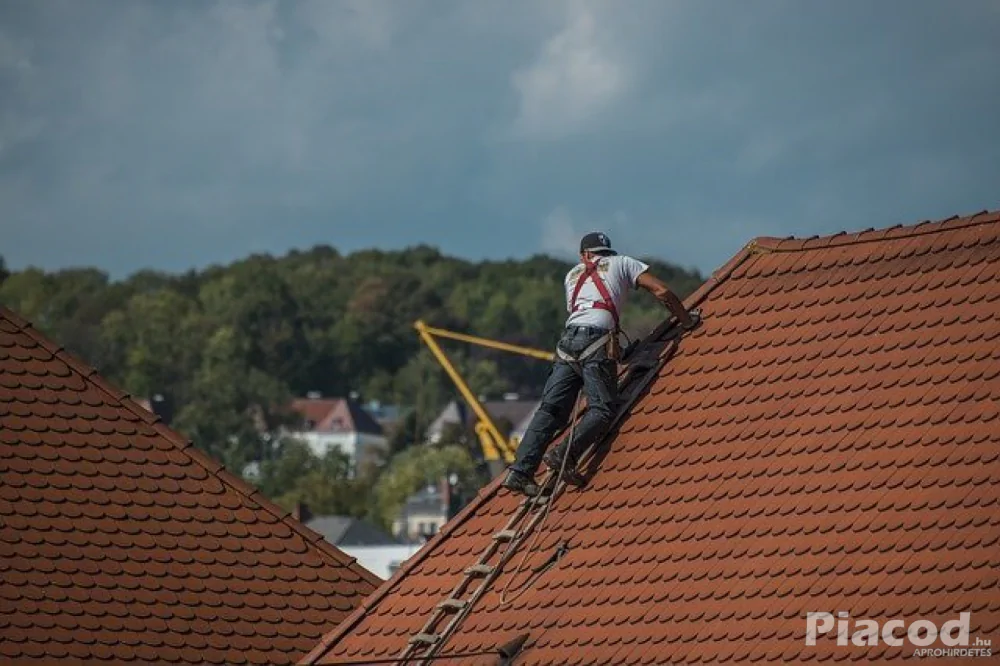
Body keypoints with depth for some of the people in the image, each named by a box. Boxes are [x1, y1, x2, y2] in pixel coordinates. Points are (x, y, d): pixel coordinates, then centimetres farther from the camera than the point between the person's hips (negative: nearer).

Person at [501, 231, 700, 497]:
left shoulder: (573, 274, 32)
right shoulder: (621, 263, 21)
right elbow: (662, 292, 13)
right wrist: (687, 320, 26)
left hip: (568, 340, 4)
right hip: (597, 340, -4)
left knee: (550, 410, -1)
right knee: (602, 408, -9)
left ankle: (520, 472, -15)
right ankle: (565, 454, -33)